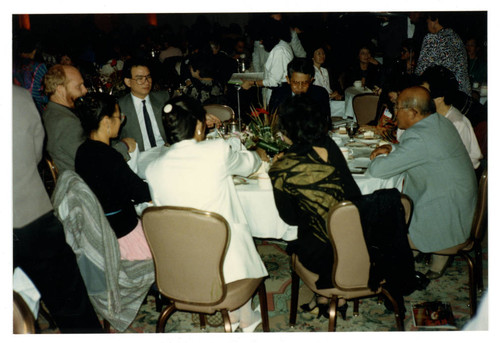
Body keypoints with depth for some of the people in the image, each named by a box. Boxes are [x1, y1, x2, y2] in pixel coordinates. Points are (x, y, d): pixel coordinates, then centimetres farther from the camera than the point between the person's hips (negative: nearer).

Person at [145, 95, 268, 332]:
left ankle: (231, 314, 42)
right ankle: (246, 319, 45)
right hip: (227, 265, -3)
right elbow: (248, 164, 8)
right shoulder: (218, 151, -13)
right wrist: (256, 156, 33)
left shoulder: (153, 169, -5)